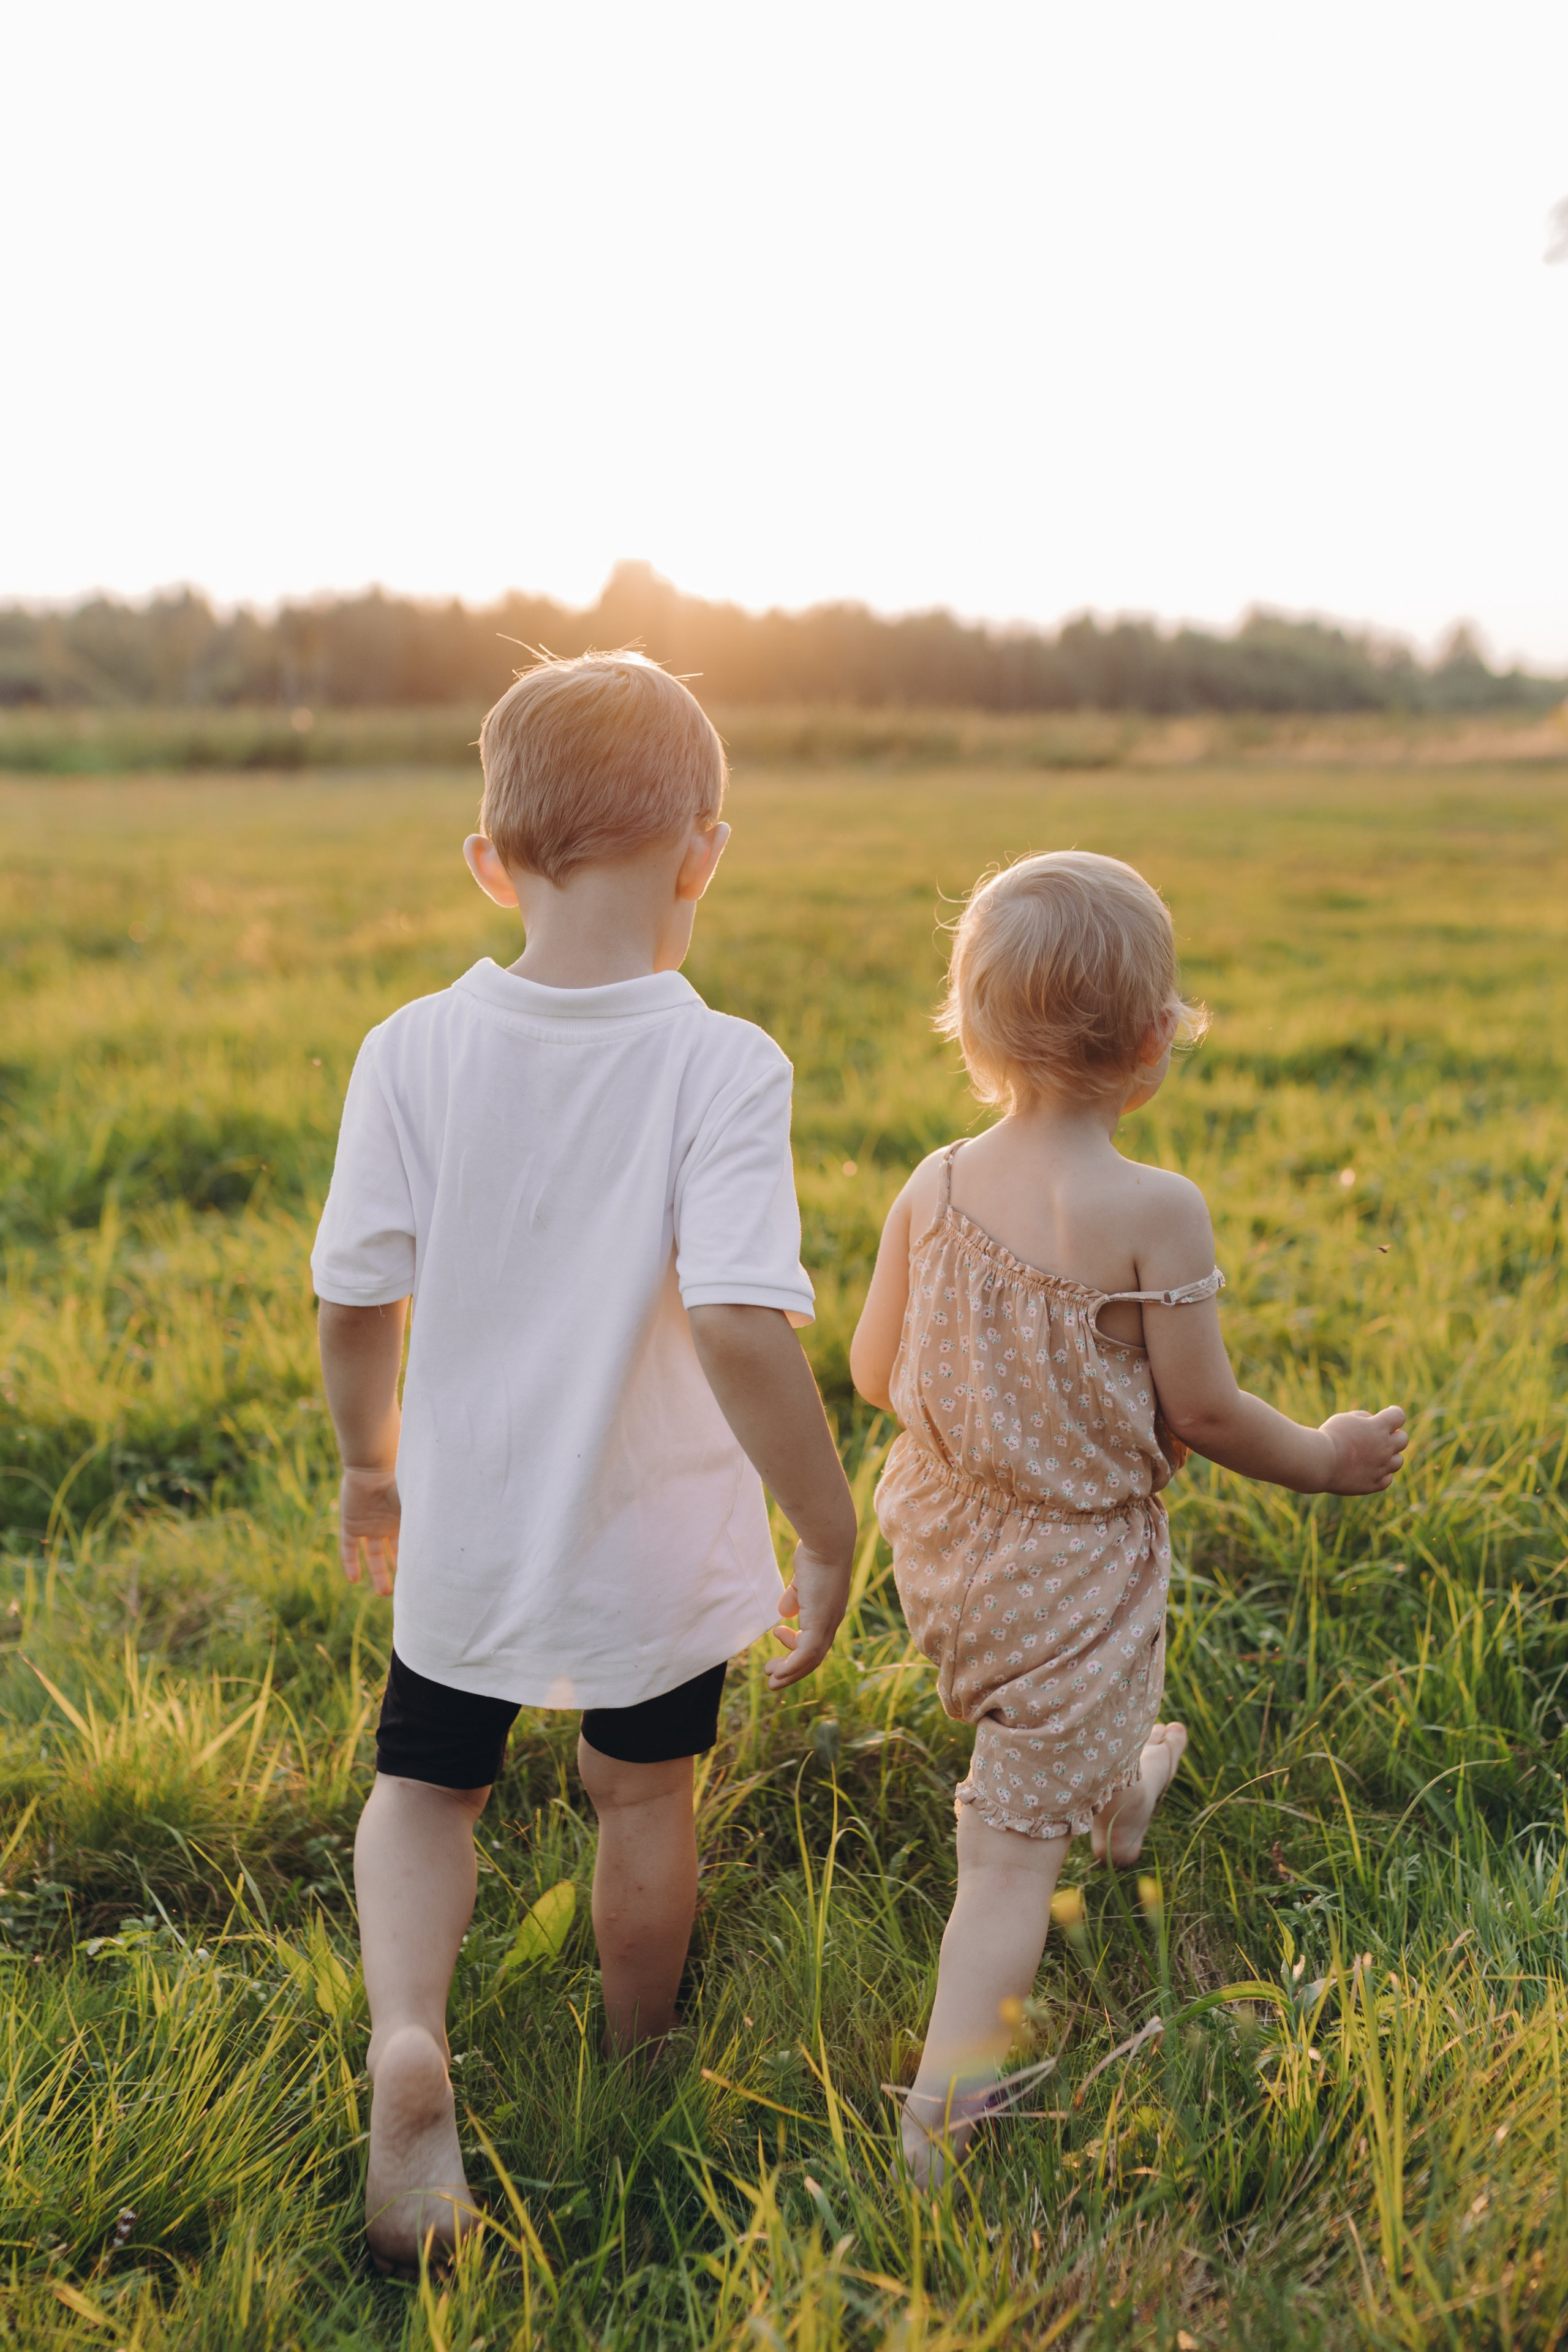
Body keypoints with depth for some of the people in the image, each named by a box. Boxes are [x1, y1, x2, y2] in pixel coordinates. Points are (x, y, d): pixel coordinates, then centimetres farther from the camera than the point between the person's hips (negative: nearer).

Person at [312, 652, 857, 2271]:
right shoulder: (723, 1065, -21)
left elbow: (355, 1303, -6)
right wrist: (829, 1536, -16)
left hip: (462, 1529, 2)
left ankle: (404, 2035, 0)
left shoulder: (415, 1050, -12)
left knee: (426, 1781, 25)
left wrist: (368, 1467, 12)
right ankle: (637, 2074, 46)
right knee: (642, 1796, 24)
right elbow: (740, 1329, -28)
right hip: (658, 1540, -1)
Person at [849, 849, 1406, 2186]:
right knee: (1014, 1849, 6)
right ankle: (944, 2109, 15)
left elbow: (874, 1375, -1)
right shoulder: (1156, 1213, -24)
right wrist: (1327, 1459, 3)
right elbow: (1201, 1413, -17)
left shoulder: (934, 1190, -9)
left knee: (1059, 1725, 37)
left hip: (945, 1542, 7)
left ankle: (1123, 1798, 67)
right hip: (1076, 1570, -6)